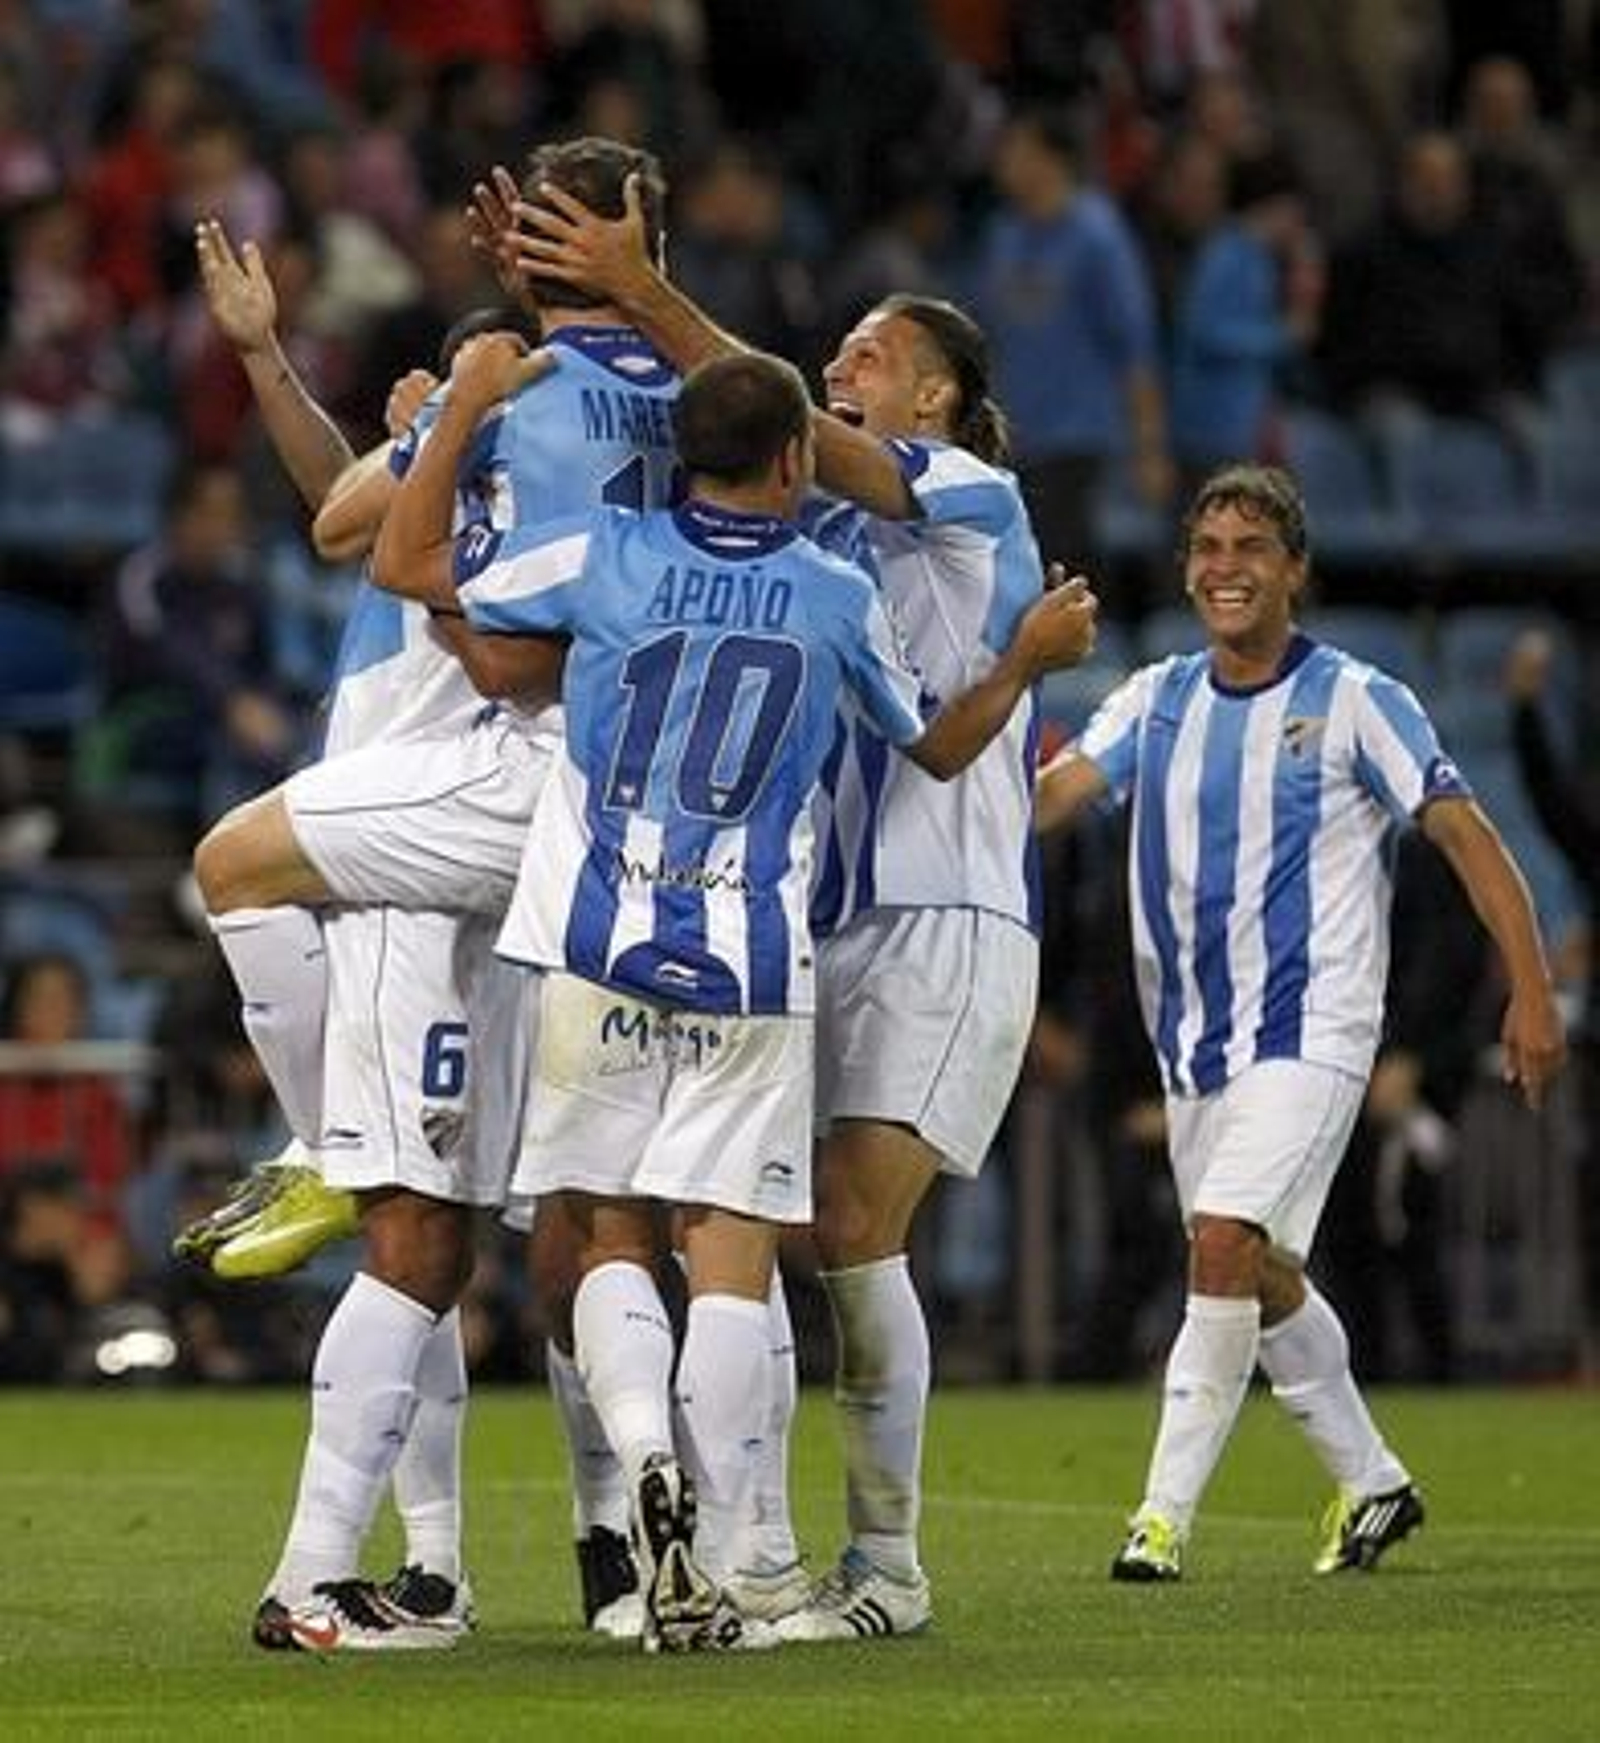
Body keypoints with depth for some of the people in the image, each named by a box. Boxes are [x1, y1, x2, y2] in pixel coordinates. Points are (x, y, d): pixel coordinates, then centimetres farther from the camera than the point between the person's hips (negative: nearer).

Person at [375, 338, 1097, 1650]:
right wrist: (1026, 662, 36)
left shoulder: (603, 555, -1)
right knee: (733, 1259, 0)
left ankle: (647, 1453, -19)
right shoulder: (839, 597, 3)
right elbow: (938, 748, 19)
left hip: (599, 953, 0)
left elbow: (403, 560, 6)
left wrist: (468, 406, 14)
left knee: (611, 1239, 10)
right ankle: (704, 1581, -8)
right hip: (752, 974, 0)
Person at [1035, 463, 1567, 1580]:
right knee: (1261, 1278, 14)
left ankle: (1167, 1513, -18)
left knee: (1225, 1244, -21)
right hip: (1194, 1041, 6)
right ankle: (1374, 1483, 33)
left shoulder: (1355, 702, -5)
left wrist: (1532, 991, -12)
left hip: (1310, 1030, -6)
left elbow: (1467, 835, -5)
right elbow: (1051, 795, -6)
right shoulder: (1157, 701, 8)